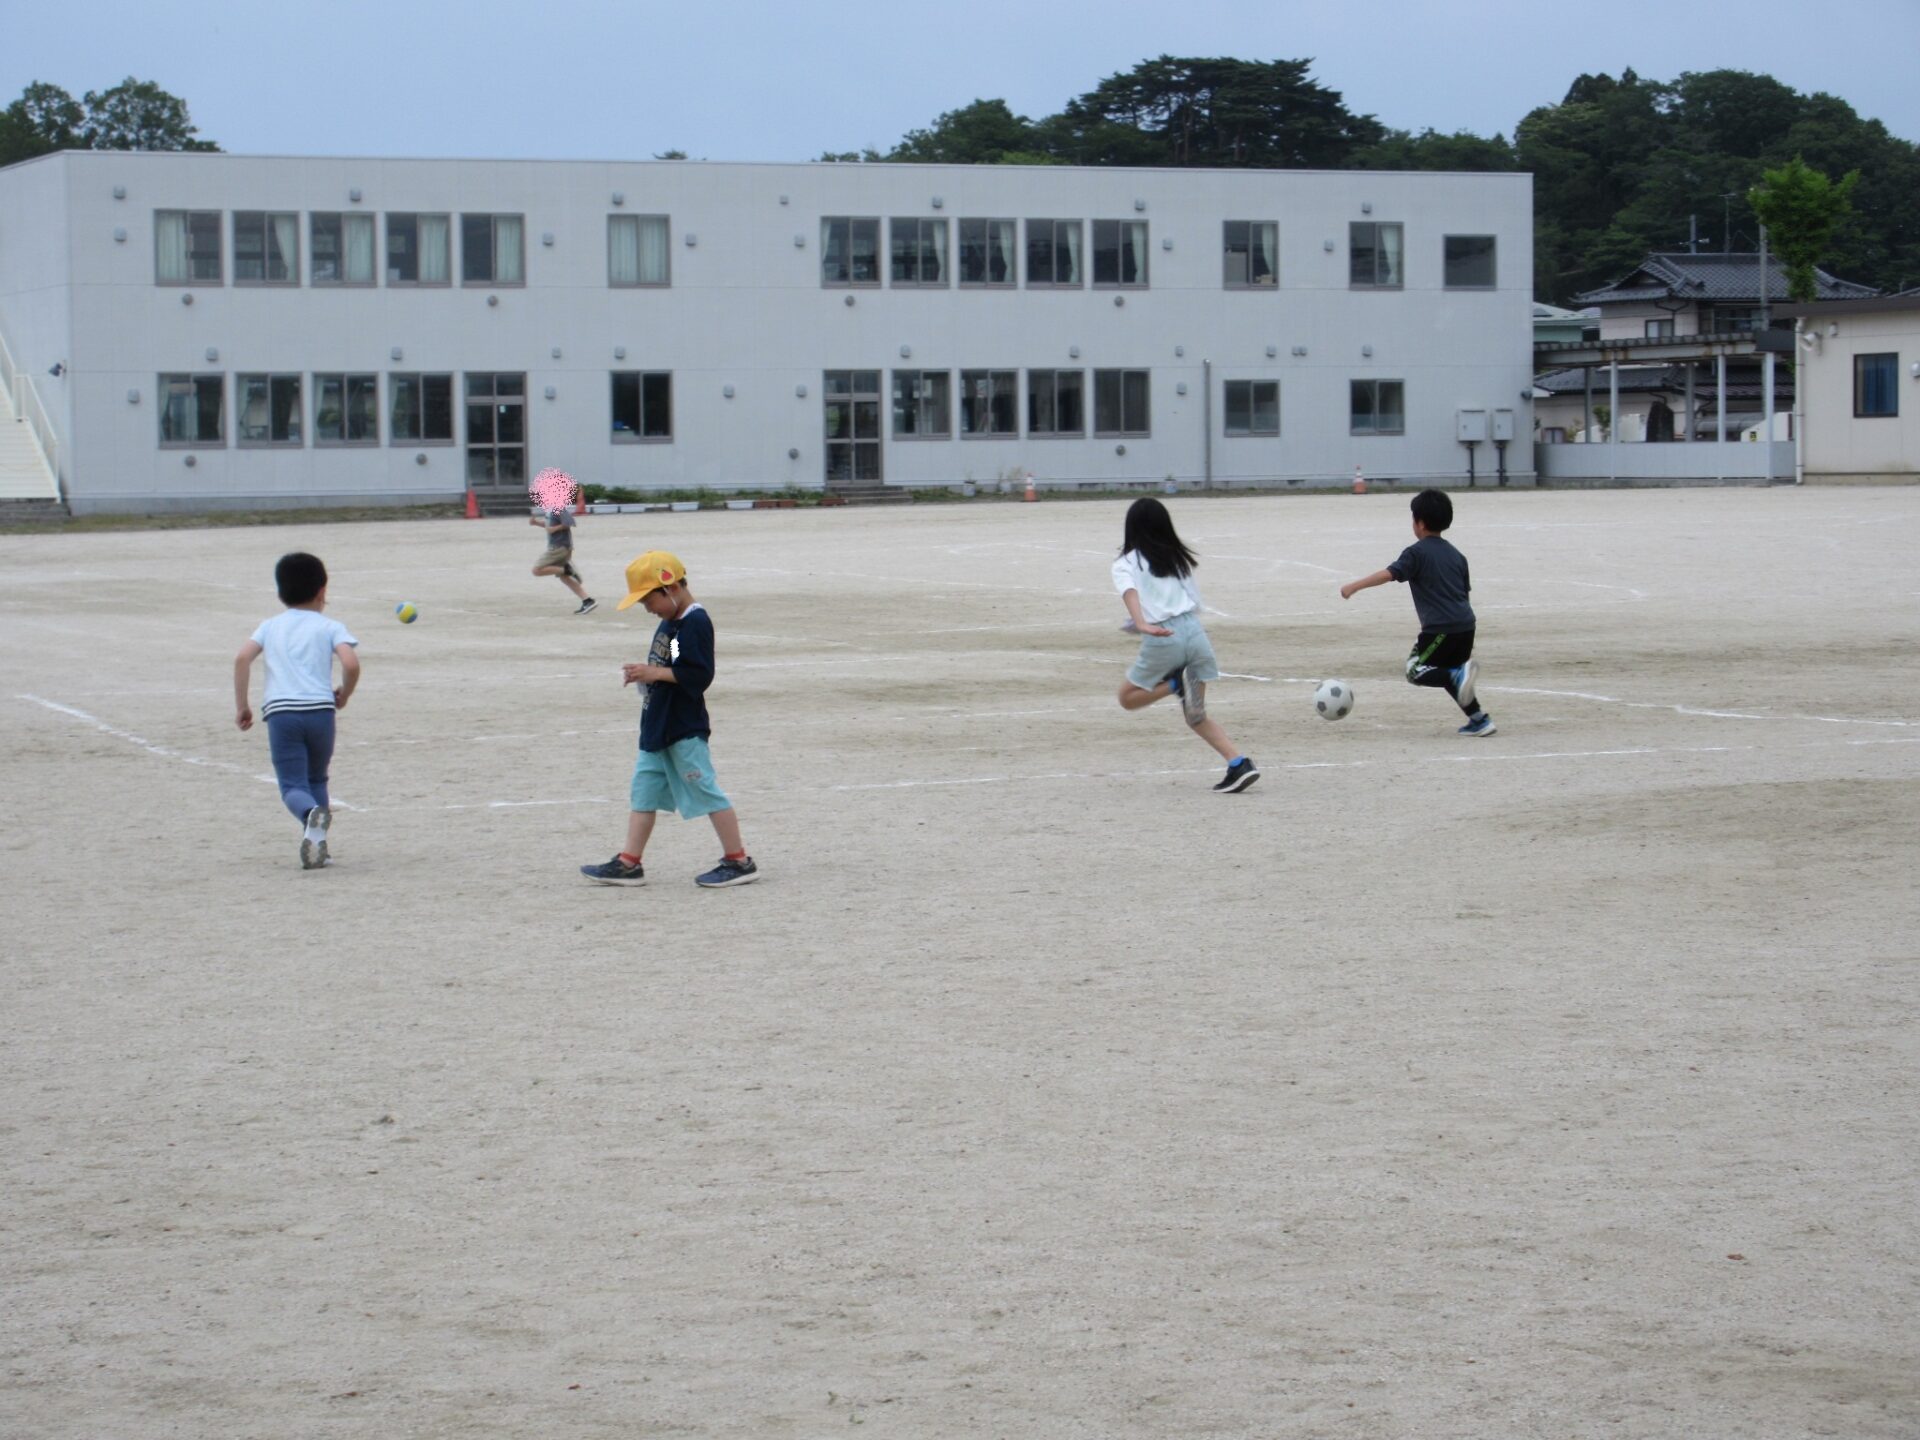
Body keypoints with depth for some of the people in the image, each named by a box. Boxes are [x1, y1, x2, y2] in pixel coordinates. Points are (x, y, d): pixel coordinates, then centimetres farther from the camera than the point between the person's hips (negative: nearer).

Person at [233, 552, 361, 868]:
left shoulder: (270, 626, 20)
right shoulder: (330, 627, 13)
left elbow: (242, 658, 5)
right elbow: (351, 664, -4)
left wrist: (241, 706, 10)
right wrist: (343, 695, 15)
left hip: (279, 711, 0)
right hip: (319, 709, 0)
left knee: (292, 785, -3)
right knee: (317, 779, 21)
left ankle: (312, 814, -37)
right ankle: (316, 842, 7)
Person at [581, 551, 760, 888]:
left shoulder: (696, 623, -18)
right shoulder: (669, 622, 12)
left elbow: (699, 674, -24)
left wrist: (655, 673, -23)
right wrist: (643, 674, 4)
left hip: (685, 730, -10)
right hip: (657, 727, 10)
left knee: (705, 791, -4)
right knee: (644, 791, 10)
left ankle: (739, 862, 4)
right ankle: (628, 863, 14)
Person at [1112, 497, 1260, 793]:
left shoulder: (1126, 564, 6)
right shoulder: (1179, 559, 20)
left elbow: (1130, 592, -15)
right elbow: (1195, 603, 15)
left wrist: (1142, 625, -31)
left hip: (1162, 639, -5)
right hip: (1194, 631, 5)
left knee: (1127, 698, 19)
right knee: (1196, 716, 14)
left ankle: (1176, 684, -8)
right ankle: (1239, 764, -6)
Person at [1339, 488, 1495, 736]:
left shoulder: (1417, 553, -4)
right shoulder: (1455, 555, 18)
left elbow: (1389, 574, -16)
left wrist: (1355, 586, -15)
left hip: (1439, 628, -7)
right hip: (1466, 624, 7)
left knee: (1416, 672, 1)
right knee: (1447, 675, 22)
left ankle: (1459, 675, -23)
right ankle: (1479, 719, 14)